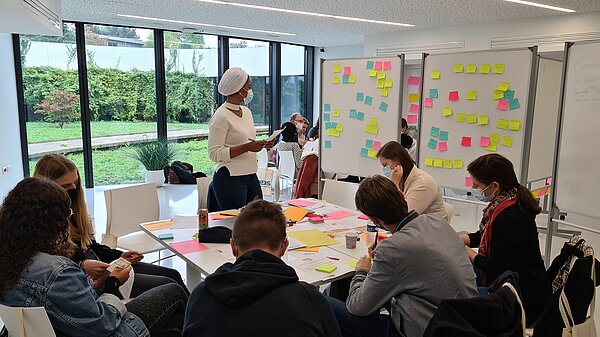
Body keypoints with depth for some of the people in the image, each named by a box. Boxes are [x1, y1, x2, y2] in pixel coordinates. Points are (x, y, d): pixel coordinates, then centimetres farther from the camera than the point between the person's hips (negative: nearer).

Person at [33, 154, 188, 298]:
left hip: (99, 265, 9)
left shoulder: (69, 208, 13)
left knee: (172, 275, 3)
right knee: (168, 286, -14)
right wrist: (82, 266, -35)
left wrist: (119, 256, 11)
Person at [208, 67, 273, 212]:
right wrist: (246, 147, -21)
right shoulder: (221, 116, -12)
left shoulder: (247, 112, 13)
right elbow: (214, 154, -16)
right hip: (230, 178, -8)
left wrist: (262, 145, 5)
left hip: (251, 175, 8)